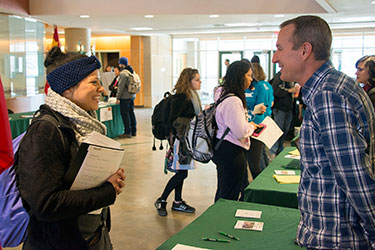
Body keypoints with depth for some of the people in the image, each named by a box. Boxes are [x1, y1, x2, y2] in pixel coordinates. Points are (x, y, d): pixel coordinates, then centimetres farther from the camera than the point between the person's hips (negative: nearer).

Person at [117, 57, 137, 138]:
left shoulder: (123, 73, -16)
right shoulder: (132, 72, 12)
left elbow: (121, 87, -17)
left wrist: (118, 97, -12)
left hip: (125, 97, -9)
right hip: (132, 96, 9)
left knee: (125, 114, -3)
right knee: (131, 113, 14)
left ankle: (127, 132, -1)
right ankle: (133, 131, 20)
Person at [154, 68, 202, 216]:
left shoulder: (192, 96, 10)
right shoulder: (181, 97, -19)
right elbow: (173, 120, -23)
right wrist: (180, 138, -23)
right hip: (181, 140, -9)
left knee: (181, 172, 15)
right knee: (182, 173, -4)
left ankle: (178, 202, 25)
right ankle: (161, 201, 10)